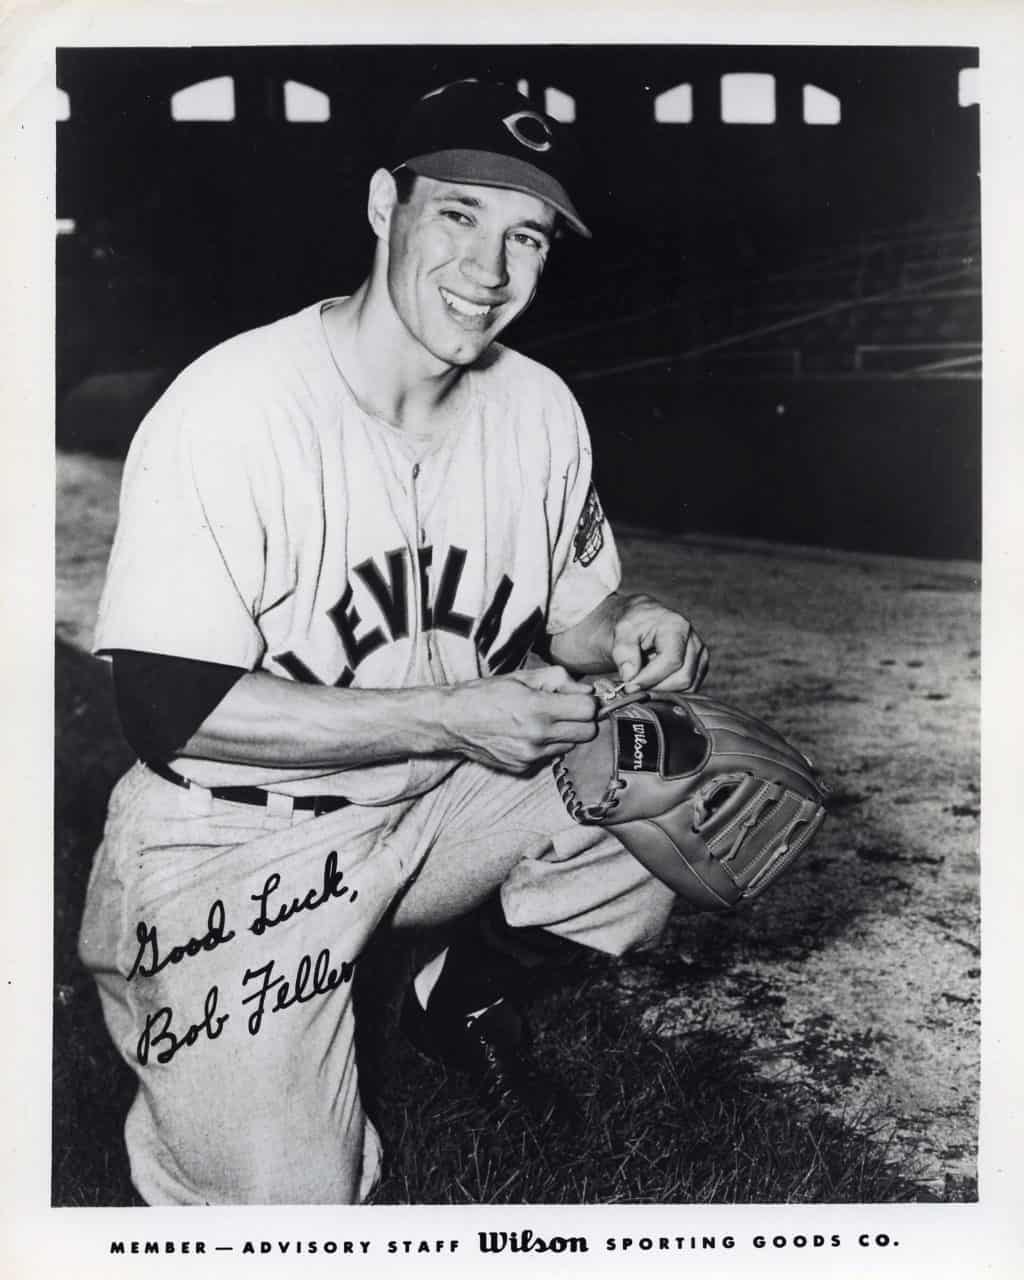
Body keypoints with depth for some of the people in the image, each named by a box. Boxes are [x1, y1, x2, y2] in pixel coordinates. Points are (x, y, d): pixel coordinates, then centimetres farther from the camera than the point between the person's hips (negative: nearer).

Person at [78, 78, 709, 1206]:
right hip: (237, 835, -5)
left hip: (445, 805, 6)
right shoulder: (228, 408, -21)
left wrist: (624, 629, -14)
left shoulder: (538, 407, -2)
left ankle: (463, 992, 15)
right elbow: (169, 710, -23)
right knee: (288, 1199, -15)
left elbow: (573, 615, 11)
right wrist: (450, 716, -26)